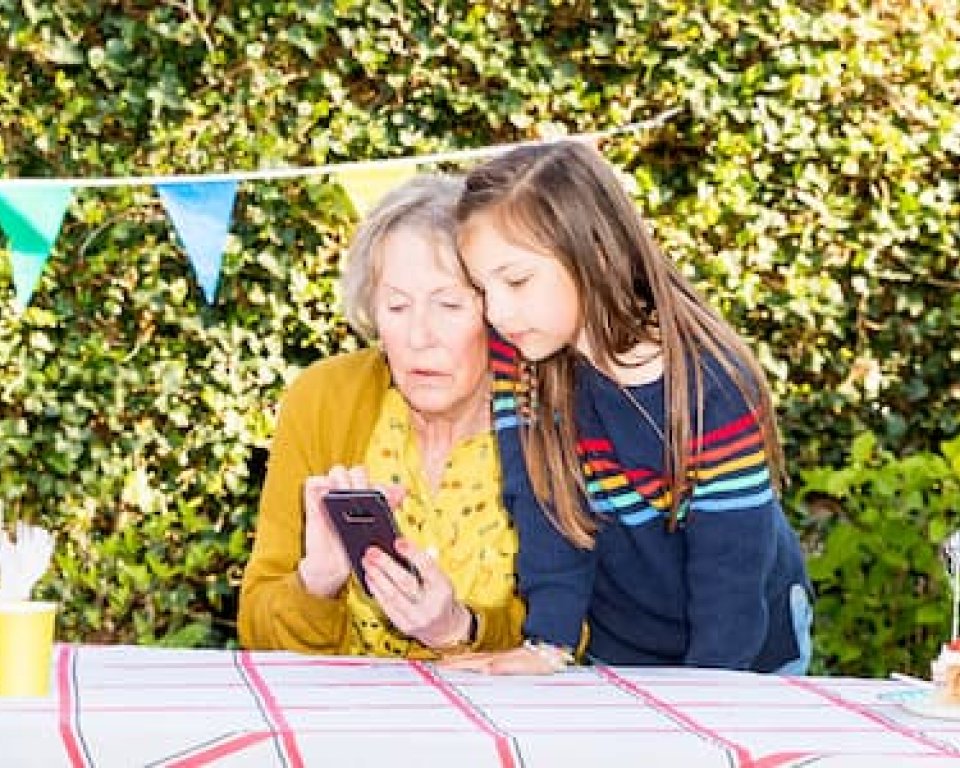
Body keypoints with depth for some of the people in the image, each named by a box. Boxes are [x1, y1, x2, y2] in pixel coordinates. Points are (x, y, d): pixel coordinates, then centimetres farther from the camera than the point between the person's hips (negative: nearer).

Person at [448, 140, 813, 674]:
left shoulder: (712, 390, -25)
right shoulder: (517, 359, -12)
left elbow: (730, 594, -22)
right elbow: (544, 510, -14)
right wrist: (548, 645, -26)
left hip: (748, 659, -4)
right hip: (618, 656, 4)